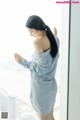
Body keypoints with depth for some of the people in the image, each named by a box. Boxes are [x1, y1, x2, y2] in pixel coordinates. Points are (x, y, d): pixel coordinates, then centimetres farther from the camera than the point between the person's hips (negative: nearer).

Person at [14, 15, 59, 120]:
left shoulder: (38, 42, -23)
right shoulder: (52, 38, 1)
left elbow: (41, 68, -22)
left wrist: (23, 62, -13)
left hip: (41, 86, -8)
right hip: (51, 84, 8)